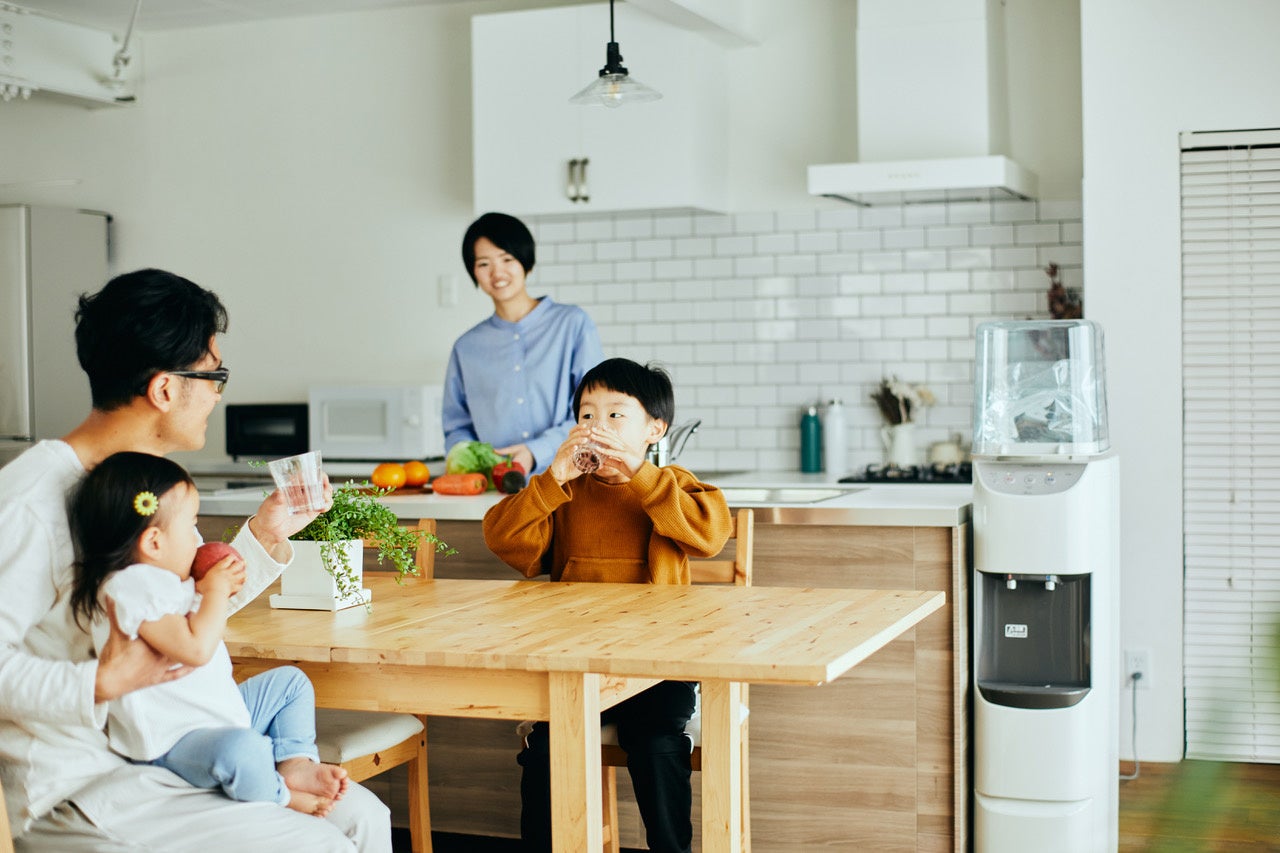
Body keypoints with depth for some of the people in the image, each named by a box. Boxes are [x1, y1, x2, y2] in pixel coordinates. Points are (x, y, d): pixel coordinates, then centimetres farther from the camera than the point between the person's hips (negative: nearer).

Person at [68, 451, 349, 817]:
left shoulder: (162, 578, 10)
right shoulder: (129, 587, -23)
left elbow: (199, 624, 28)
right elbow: (195, 647, -30)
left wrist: (213, 589, 9)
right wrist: (217, 589, -16)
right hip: (174, 742, -11)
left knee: (290, 681, 20)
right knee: (242, 749, -39)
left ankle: (294, 763, 3)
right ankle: (278, 798, -10)